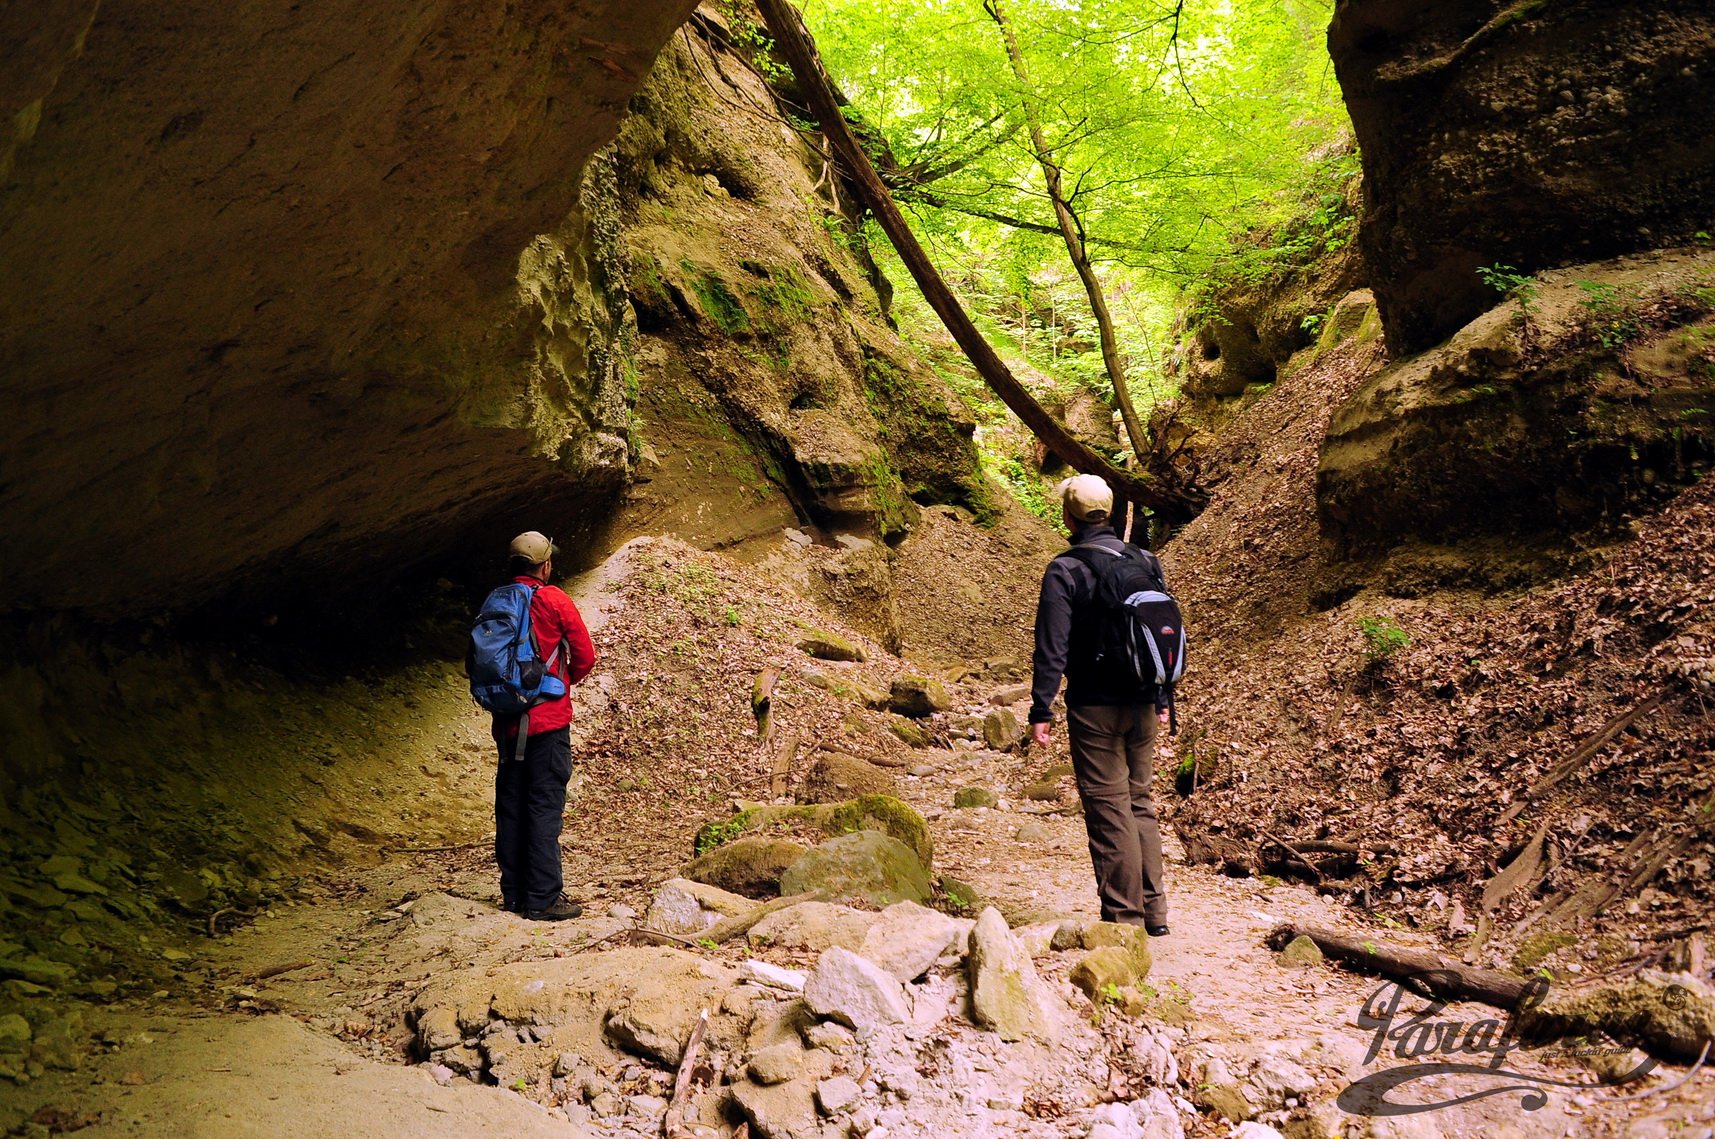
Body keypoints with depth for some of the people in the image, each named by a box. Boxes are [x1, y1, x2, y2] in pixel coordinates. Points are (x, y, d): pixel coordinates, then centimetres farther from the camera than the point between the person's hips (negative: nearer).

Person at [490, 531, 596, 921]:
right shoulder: (553, 599, -8)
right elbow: (585, 656, -3)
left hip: (507, 722, 6)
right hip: (548, 719, -5)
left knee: (510, 807, 11)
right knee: (545, 807, -3)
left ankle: (514, 892, 19)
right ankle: (544, 898, -2)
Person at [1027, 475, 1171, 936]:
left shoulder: (1065, 570, -10)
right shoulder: (1145, 562, 8)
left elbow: (1051, 647, -14)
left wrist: (1041, 711, -11)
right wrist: (1161, 699, 21)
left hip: (1093, 708, -6)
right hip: (1142, 706, 6)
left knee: (1109, 808, -1)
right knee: (1140, 802, 15)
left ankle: (1124, 914, 3)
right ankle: (1154, 911, 19)